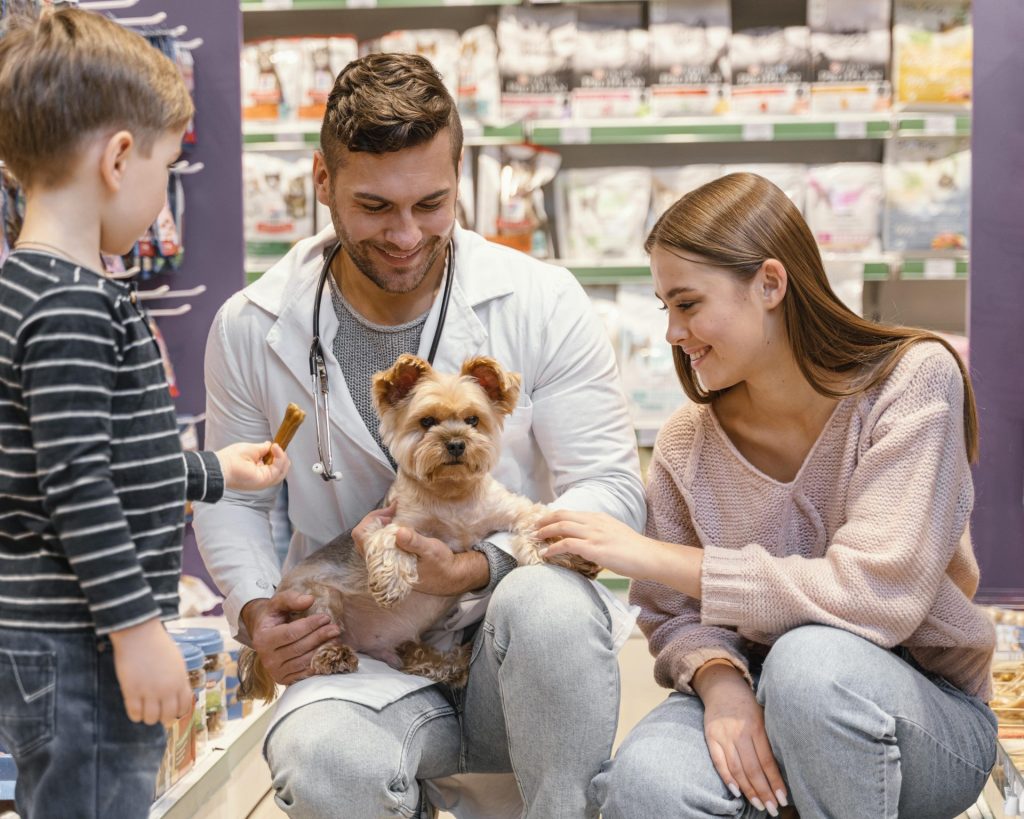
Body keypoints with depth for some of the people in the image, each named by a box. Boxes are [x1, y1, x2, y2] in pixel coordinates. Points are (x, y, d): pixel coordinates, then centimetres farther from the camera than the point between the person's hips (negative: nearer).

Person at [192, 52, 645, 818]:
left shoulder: (543, 304, -7)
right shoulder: (250, 329, 0)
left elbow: (611, 488, -7)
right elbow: (232, 498, 13)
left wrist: (480, 567, -22)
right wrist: (255, 606, -8)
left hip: (509, 643, 0)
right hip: (363, 660, 1)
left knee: (549, 603, -37)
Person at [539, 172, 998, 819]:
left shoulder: (914, 378, -14)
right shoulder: (687, 445, -2)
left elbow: (876, 597, -24)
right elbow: (675, 618, 1)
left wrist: (655, 556, -22)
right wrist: (717, 678, -24)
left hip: (927, 716, -2)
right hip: (749, 699, 3)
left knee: (810, 658, -37)